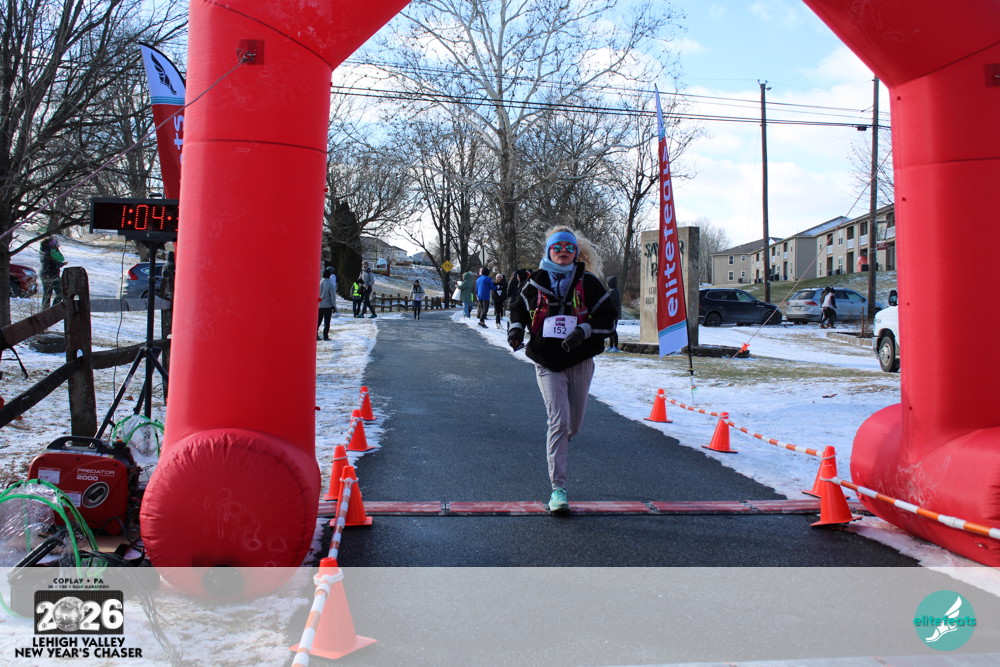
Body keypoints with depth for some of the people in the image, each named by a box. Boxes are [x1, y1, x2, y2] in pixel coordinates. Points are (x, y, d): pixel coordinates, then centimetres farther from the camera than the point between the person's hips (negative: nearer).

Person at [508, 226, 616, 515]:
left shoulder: (588, 282, 1)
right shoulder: (537, 283, 3)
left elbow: (607, 316, 0)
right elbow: (519, 309, 17)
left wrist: (584, 331, -17)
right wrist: (516, 328, -4)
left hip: (580, 362, 2)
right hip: (548, 363, -1)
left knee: (573, 424, 14)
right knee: (559, 421, -13)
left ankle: (557, 450, 50)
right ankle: (558, 488, -10)